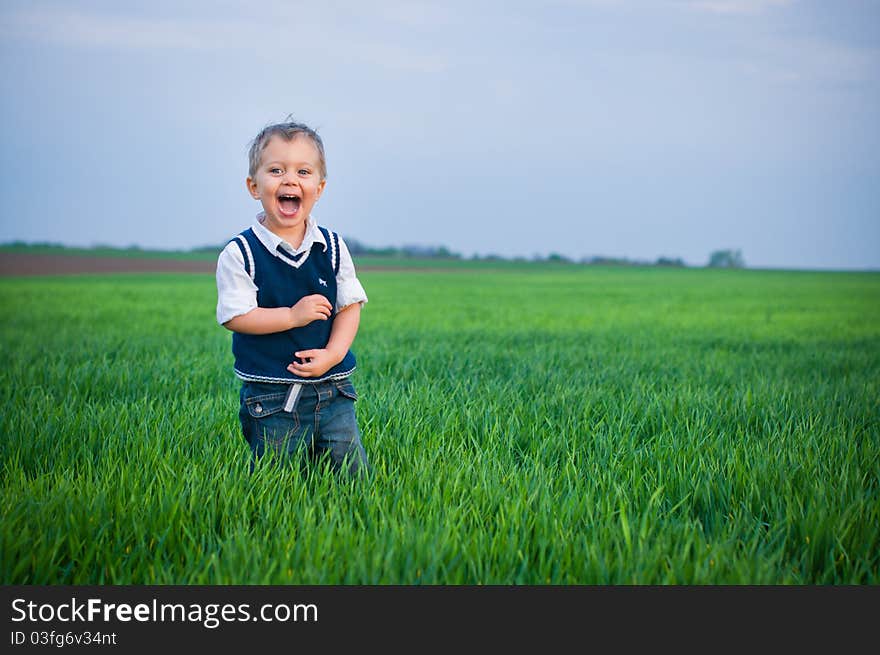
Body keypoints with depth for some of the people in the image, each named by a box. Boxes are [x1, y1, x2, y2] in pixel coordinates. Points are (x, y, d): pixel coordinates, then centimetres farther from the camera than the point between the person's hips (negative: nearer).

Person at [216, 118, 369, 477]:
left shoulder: (333, 248, 2)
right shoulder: (240, 253, -8)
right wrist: (294, 316, -18)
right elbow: (235, 316, -11)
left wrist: (332, 353, -11)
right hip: (271, 395, -3)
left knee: (353, 473, 5)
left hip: (332, 388, 3)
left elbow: (350, 306, 4)